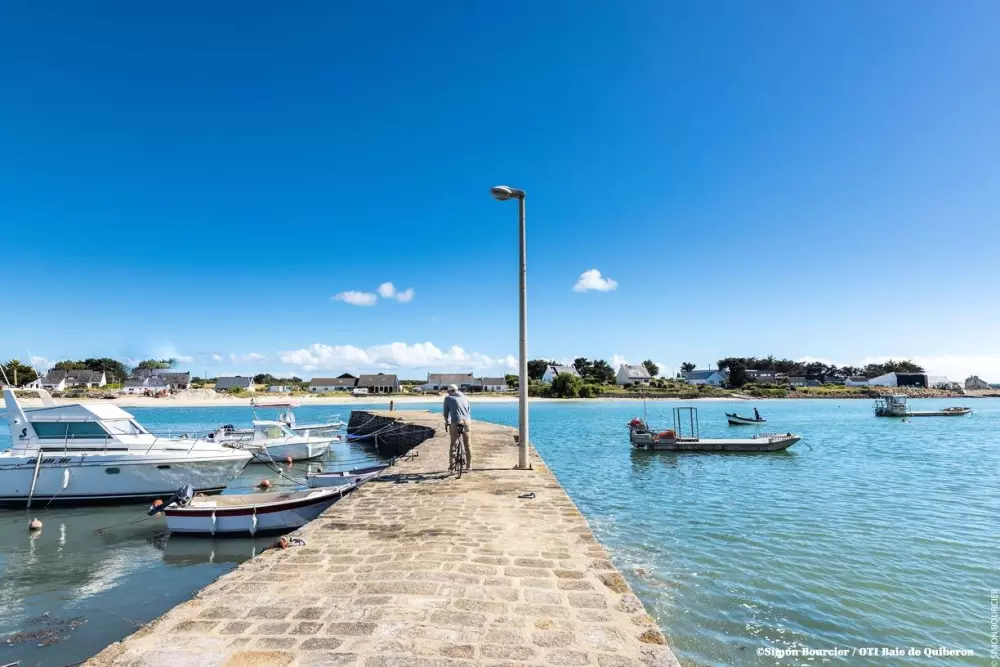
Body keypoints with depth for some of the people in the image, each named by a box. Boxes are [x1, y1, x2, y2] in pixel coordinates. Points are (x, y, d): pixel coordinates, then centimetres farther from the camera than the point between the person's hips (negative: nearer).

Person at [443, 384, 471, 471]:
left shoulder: (448, 398, 11)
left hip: (456, 422, -3)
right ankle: (468, 465, 18)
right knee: (467, 444, 12)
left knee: (454, 444, 8)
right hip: (466, 421, 3)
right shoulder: (465, 397, 21)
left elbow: (446, 412, 14)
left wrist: (446, 422, 30)